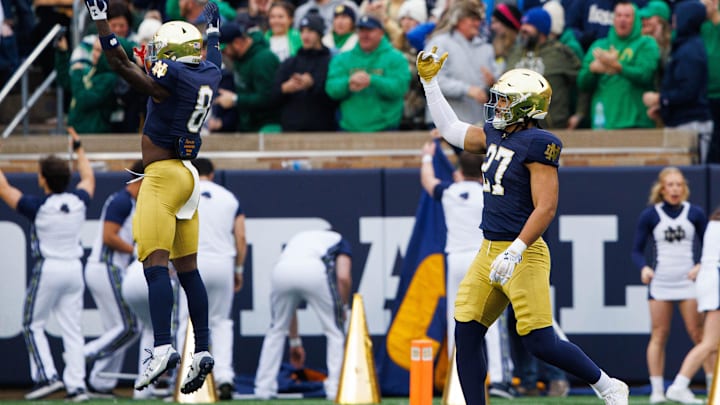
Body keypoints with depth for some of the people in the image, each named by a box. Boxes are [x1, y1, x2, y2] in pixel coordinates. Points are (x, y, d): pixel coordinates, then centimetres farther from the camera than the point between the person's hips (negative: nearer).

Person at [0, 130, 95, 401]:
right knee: (72, 328, 6)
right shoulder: (78, 202, 0)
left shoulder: (38, 206, -13)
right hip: (74, 269, 5)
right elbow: (88, 178, 23)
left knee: (33, 325, 9)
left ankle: (47, 376, -3)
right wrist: (78, 148, 35)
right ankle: (77, 385, 1)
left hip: (47, 269, -5)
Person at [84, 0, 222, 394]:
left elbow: (120, 63, -9)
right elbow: (213, 60, 32)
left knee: (156, 264, -15)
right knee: (188, 269, 11)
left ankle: (163, 347, -28)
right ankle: (202, 350, 10)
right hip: (187, 176, 8)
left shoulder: (168, 78, -13)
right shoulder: (209, 76, 8)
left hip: (162, 177, -8)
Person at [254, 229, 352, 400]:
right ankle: (336, 389, 7)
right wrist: (342, 308, 23)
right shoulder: (339, 240, 32)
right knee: (335, 331, 13)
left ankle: (263, 388, 21)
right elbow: (344, 277, 9)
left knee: (276, 330, 25)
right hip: (315, 271, -4)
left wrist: (294, 341, 47)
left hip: (281, 271, 4)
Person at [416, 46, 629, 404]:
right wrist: (429, 81, 24)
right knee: (466, 336, 3)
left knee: (541, 343, -8)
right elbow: (452, 130, 26)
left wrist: (515, 252, -28)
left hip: (523, 254, -9)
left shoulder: (537, 144, -15)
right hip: (489, 251, 9)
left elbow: (546, 207, -21)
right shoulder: (496, 135, 10)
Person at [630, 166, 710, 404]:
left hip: (688, 281, 0)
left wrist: (701, 267, -10)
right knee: (658, 336, -1)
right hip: (660, 282, 0)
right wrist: (643, 268, -14)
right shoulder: (649, 215, 3)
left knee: (699, 334, -5)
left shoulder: (695, 213, 5)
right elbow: (637, 250, 6)